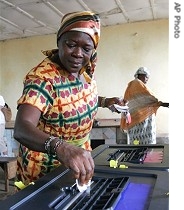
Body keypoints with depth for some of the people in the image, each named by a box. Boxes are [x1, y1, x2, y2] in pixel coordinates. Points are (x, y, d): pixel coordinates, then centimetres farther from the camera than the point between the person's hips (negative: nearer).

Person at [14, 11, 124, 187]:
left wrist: (105, 101, -5)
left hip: (80, 155, 7)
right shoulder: (42, 78, -30)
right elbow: (21, 129, -44)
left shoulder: (86, 70, -9)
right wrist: (60, 147, -61)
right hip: (46, 166, -6)